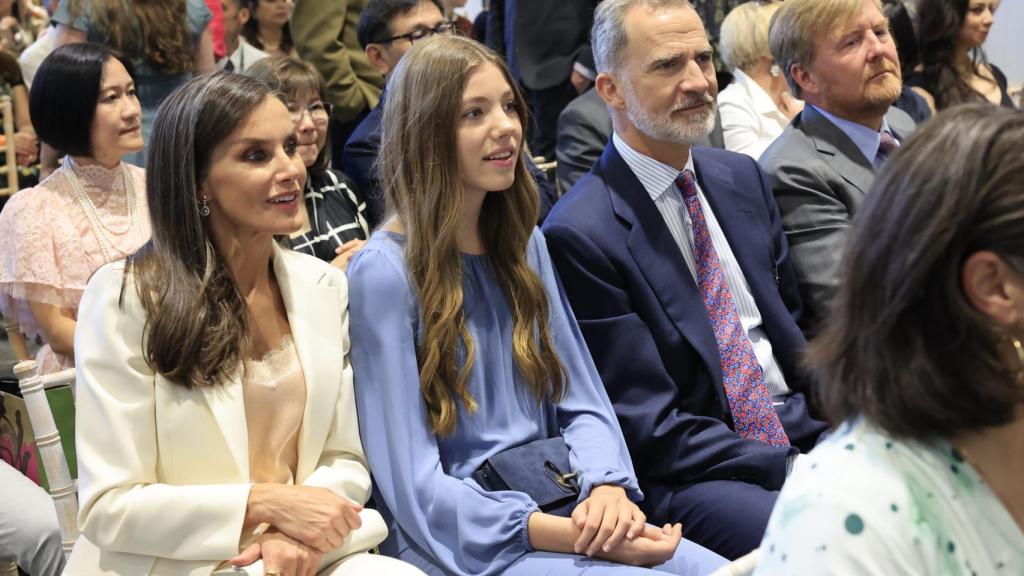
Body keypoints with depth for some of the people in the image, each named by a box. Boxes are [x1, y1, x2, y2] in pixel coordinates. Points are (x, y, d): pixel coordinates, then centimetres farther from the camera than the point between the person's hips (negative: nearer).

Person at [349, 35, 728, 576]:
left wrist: (607, 489, -13)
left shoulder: (522, 245, 10)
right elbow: (413, 486, -14)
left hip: (554, 506, 6)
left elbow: (581, 402, 9)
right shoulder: (385, 272, -10)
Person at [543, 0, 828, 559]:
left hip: (802, 430, 7)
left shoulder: (741, 177, 11)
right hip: (691, 474, -7)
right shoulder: (579, 234, -12)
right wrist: (791, 468, -17)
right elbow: (650, 426, -13)